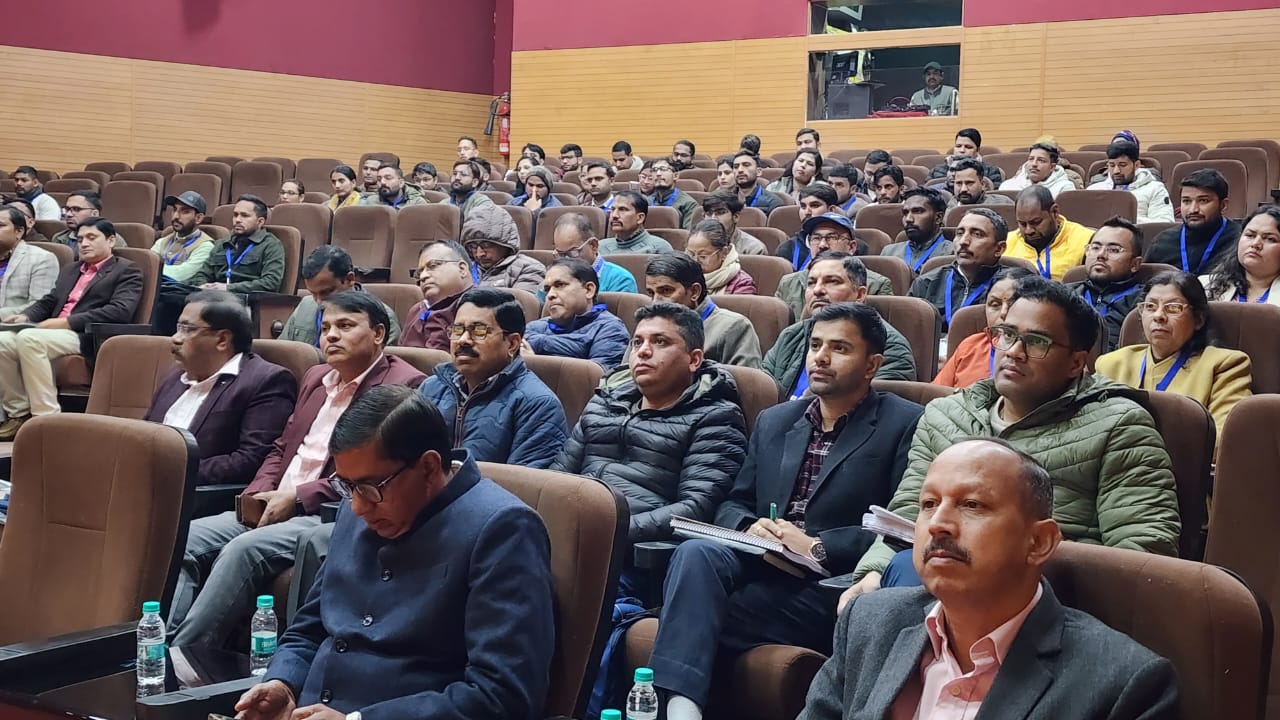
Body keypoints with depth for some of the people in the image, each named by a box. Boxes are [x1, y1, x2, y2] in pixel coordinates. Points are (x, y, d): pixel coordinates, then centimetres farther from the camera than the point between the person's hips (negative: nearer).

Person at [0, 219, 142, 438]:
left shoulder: (126, 271, 5)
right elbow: (47, 302, 27)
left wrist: (67, 321, -17)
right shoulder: (69, 270, 30)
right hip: (55, 332, 7)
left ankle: (47, 417, -29)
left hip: (87, 338, -7)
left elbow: (120, 311, -11)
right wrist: (25, 316, 2)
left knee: (29, 338, -32)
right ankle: (19, 414, -11)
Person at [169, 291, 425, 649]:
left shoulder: (404, 385, -6)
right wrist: (258, 493, 5)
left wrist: (297, 496, -16)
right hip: (274, 507, 8)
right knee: (187, 538, -12)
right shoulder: (315, 377, 23)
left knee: (242, 549, -30)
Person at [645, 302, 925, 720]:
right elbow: (733, 505, 21)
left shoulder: (904, 425, 3)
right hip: (759, 567, 5)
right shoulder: (774, 421, 22)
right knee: (696, 553, -30)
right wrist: (749, 528, -4)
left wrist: (818, 547, -16)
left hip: (831, 589, -5)